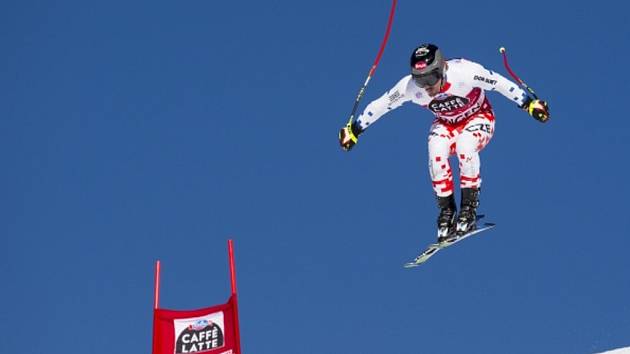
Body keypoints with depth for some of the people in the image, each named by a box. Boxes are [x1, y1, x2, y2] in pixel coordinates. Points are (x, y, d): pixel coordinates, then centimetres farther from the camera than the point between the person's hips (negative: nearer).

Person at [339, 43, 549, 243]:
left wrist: (529, 104, -21)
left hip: (478, 118, -2)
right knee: (437, 154, -29)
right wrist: (354, 130, -8)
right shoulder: (410, 86, -26)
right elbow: (380, 105, -13)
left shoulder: (464, 72, -35)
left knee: (465, 147, -34)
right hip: (446, 124, 2)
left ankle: (468, 208, -19)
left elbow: (500, 83, -24)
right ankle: (446, 210, -12)